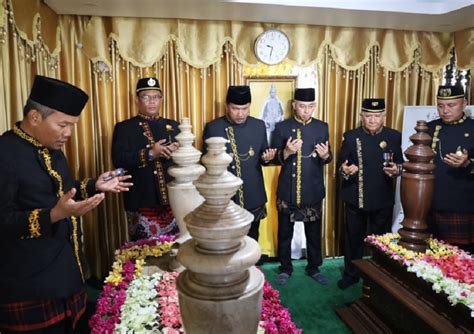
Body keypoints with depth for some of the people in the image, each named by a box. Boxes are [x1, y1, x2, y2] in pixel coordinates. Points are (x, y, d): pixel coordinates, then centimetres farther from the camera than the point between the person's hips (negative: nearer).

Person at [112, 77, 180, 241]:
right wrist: (150, 154, -23)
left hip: (174, 202, 4)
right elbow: (119, 160, -12)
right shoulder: (124, 128, 1)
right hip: (143, 205, -3)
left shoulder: (172, 125, 13)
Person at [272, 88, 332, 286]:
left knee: (314, 233, 14)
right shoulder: (282, 127, -4)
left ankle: (314, 268, 33)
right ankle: (285, 269, 29)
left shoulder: (322, 127, 3)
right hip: (287, 191, -1)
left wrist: (325, 155, -17)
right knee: (285, 232, 11)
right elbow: (275, 159, -3)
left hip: (313, 191, 2)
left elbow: (327, 159, 6)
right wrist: (287, 152, -24)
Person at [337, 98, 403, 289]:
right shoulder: (351, 136, -1)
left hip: (383, 199, 1)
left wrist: (396, 170, -17)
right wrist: (345, 170, -23)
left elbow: (400, 164, 5)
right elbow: (341, 164, 0)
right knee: (354, 237, 12)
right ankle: (351, 274, 29)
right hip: (355, 198, 0)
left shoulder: (394, 136, 1)